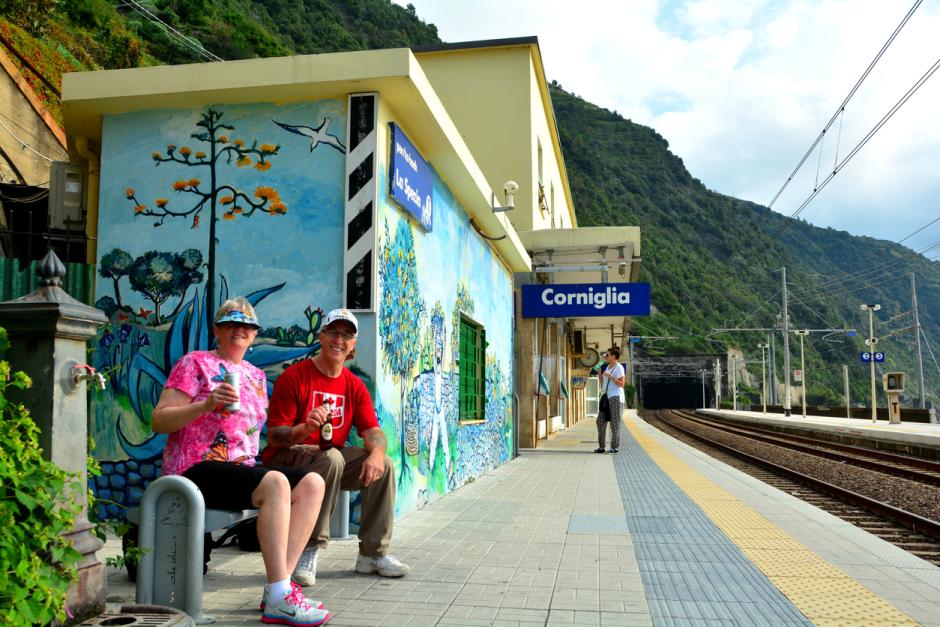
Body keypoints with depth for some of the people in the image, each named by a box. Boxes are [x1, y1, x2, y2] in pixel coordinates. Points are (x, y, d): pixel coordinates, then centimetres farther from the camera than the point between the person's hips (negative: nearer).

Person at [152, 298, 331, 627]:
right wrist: (207, 404, -21)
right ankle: (278, 598, -29)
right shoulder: (196, 363, 1)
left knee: (313, 483, -13)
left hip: (241, 467, 7)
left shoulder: (256, 375, 21)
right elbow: (159, 421, -6)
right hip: (197, 470, -7)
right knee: (276, 482, -32)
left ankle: (280, 584, -19)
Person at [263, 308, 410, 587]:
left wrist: (376, 452, -24)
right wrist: (304, 429, -35)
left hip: (333, 461, 6)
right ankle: (309, 551, -25)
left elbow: (372, 430, -1)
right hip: (287, 460, -6)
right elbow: (275, 437, -13)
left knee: (384, 464, -15)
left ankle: (373, 553, -3)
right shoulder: (294, 376, -10)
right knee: (332, 458, -35)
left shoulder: (355, 386, 8)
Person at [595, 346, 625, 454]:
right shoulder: (607, 367, 17)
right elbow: (603, 384, 21)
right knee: (601, 421, 6)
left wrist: (611, 376, -19)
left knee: (615, 423, -4)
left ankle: (615, 447, 1)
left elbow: (622, 384, -13)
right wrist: (600, 375, 7)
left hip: (616, 397, -8)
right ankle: (601, 446, 11)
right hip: (606, 397, 8)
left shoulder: (619, 367, -6)